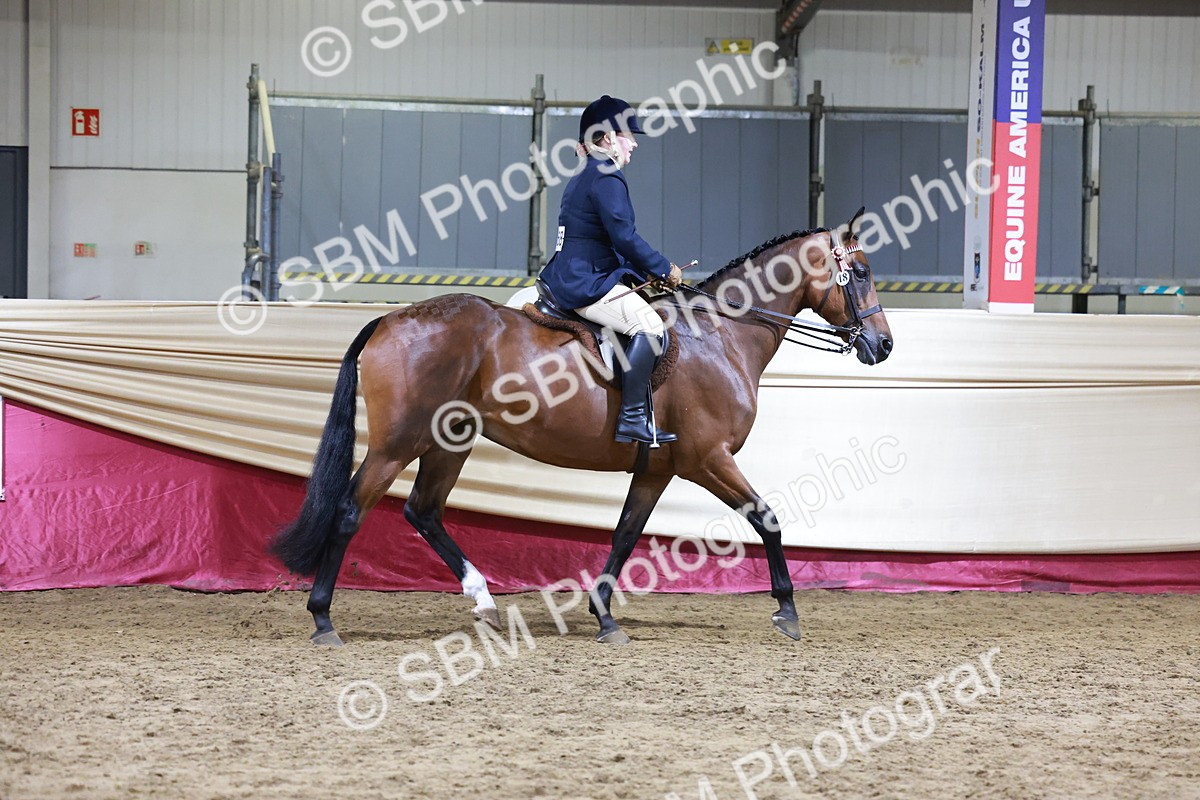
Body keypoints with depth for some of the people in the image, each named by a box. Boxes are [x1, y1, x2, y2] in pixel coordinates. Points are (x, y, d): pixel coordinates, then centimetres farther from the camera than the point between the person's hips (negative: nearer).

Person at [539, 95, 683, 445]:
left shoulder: (584, 177, 20)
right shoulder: (606, 178, -12)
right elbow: (625, 237, -19)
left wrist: (645, 273, 16)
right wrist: (664, 270, -8)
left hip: (565, 281, 11)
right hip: (586, 285, -11)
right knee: (648, 324, -23)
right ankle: (632, 418, -30)